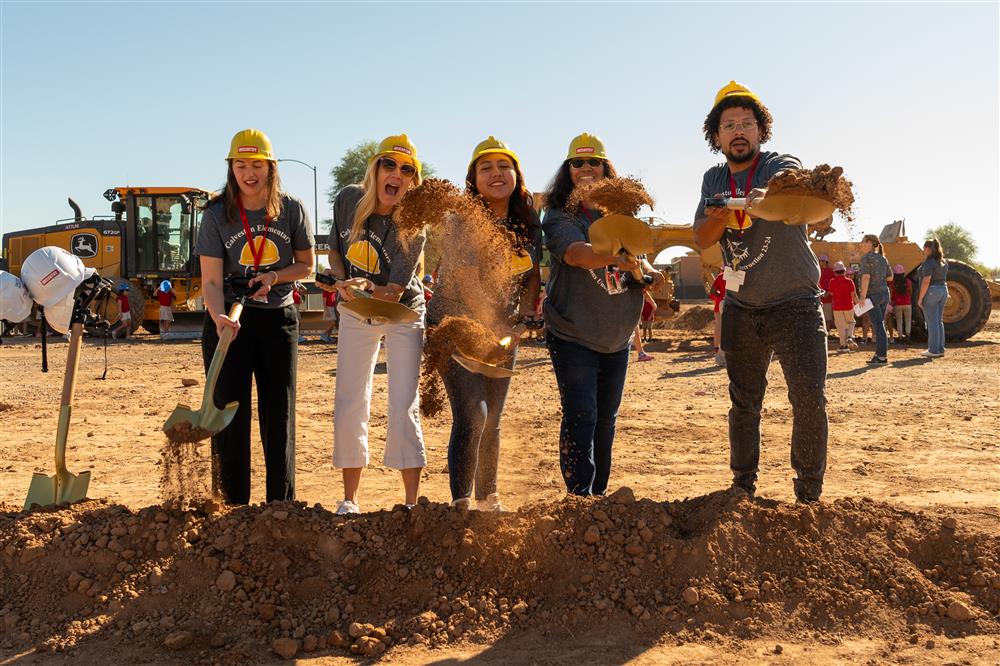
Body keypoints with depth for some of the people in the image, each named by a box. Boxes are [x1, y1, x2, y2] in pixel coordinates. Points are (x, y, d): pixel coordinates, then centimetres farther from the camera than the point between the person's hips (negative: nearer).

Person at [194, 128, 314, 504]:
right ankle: (233, 505, 8)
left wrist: (274, 277, -12)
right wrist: (219, 317, -32)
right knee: (230, 415, 0)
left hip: (278, 319, 2)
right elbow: (211, 280, -13)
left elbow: (306, 265, 8)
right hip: (228, 321, -1)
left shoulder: (291, 210, -2)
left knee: (279, 416, 6)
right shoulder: (217, 215, -7)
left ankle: (282, 504, 16)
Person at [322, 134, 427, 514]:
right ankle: (350, 499, 16)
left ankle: (411, 502, 0)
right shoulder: (348, 200, -11)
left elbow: (394, 292, -24)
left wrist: (367, 288, -43)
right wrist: (344, 283, -11)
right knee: (349, 405, 4)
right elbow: (334, 249, 6)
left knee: (403, 408, -9)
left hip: (402, 316, -3)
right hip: (355, 316, 4)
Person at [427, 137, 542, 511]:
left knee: (492, 421, 11)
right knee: (471, 414, -17)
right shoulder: (463, 221, -17)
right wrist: (497, 332, -20)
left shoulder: (529, 224, 0)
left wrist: (523, 320, -4)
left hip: (503, 331, 5)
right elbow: (468, 284, -21)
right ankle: (460, 503, -9)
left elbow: (532, 274, 9)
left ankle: (488, 500, 25)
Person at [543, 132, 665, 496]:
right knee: (580, 418, -10)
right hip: (572, 335, -5)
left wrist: (649, 271, -12)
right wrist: (616, 258, -45)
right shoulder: (559, 216, -8)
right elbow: (575, 252, -27)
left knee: (606, 418, 13)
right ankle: (579, 497, -3)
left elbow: (637, 257, 11)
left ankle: (600, 493, 26)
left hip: (617, 337, 6)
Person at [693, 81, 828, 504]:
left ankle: (808, 494, 0)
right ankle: (743, 488, 27)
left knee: (809, 396, -16)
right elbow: (701, 239, -3)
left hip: (794, 303, -4)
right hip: (741, 309, 4)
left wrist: (767, 196, -57)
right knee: (743, 403, 12)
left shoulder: (780, 165, -10)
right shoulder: (714, 180, 5)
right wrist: (719, 217, -25)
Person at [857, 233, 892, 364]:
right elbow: (890, 277, 17)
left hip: (873, 294, -8)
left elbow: (866, 277, -20)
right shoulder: (882, 258, 11)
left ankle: (882, 357, -7)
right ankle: (879, 353, 17)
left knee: (878, 325, -7)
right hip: (884, 293, 8)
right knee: (880, 324, 13)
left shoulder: (867, 258, -11)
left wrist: (862, 296, -20)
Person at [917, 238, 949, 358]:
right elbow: (943, 279, 18)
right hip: (943, 290, 9)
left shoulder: (929, 262, -14)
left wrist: (920, 298, -17)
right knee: (939, 321, 13)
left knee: (932, 322, -5)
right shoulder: (943, 262, 13)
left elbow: (926, 281, -20)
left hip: (931, 292, -9)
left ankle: (934, 350, -5)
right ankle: (940, 349, 15)